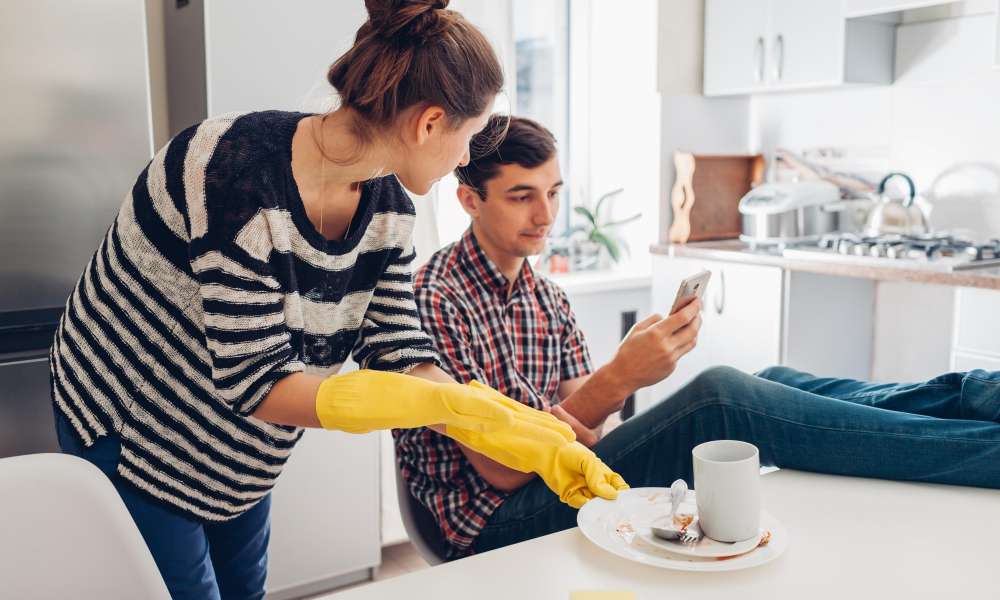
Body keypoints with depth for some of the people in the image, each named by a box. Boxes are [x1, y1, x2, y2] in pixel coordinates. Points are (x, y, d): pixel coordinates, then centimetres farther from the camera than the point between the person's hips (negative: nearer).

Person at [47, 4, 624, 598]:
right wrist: (450, 404, -38)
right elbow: (254, 382, -33)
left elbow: (398, 355, -10)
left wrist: (532, 444, -18)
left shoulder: (387, 204, -11)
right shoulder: (238, 171, -33)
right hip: (132, 432, -6)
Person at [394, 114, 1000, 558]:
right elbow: (501, 468, -18)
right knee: (720, 396, -26)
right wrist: (618, 378, -25)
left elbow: (575, 426, 6)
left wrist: (629, 367, -15)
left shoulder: (546, 296, 14)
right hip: (499, 525, -8)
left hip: (557, 484, 8)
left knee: (777, 383, -10)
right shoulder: (436, 300, -14)